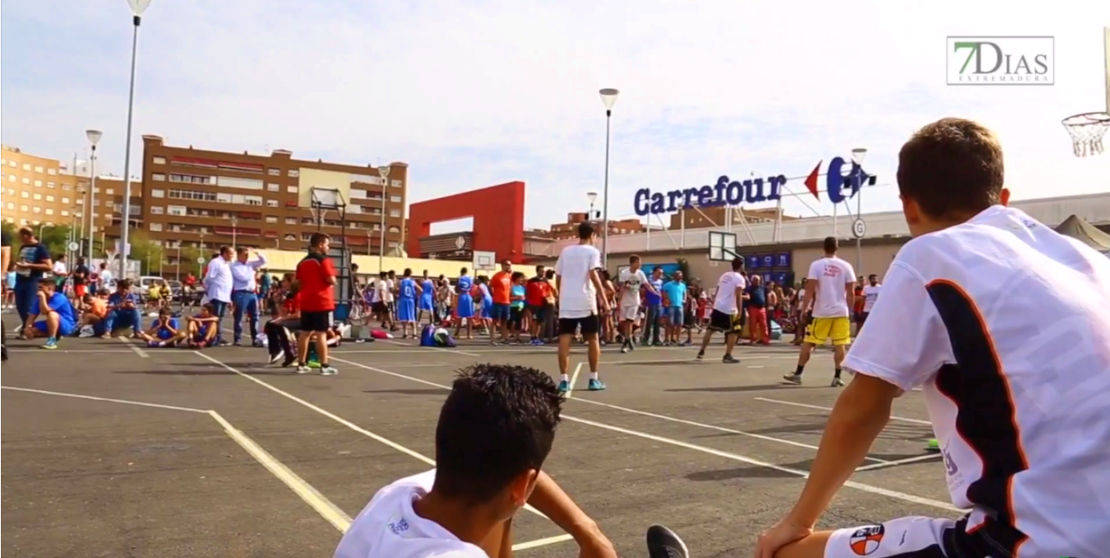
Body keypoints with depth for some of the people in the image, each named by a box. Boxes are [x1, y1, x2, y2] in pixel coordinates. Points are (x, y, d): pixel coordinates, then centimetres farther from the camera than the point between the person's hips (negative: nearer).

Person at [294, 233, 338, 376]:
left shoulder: (302, 262, 13)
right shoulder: (324, 260, -10)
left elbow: (299, 282, 17)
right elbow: (332, 281, -15)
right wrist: (333, 277, 5)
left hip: (306, 302, 7)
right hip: (322, 302, -7)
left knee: (304, 333, 10)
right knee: (321, 333, -6)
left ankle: (301, 364, 15)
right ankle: (324, 366, -5)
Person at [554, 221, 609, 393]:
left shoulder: (565, 251, 15)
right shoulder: (592, 251, 2)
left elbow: (558, 278, 14)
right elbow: (593, 274, -12)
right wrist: (604, 299, -14)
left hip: (566, 302, 3)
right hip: (586, 301, -3)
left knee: (564, 339, 0)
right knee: (593, 338, 9)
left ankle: (563, 380, -5)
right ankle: (594, 379, 10)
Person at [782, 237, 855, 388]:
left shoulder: (816, 265, -5)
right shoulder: (846, 266, 2)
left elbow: (810, 289, -10)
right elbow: (851, 292, 2)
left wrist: (804, 308, -4)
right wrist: (849, 308, 15)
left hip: (821, 312, -1)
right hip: (841, 311, 2)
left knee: (808, 343, 5)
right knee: (840, 344, 5)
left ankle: (797, 374, 9)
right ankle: (837, 377, 3)